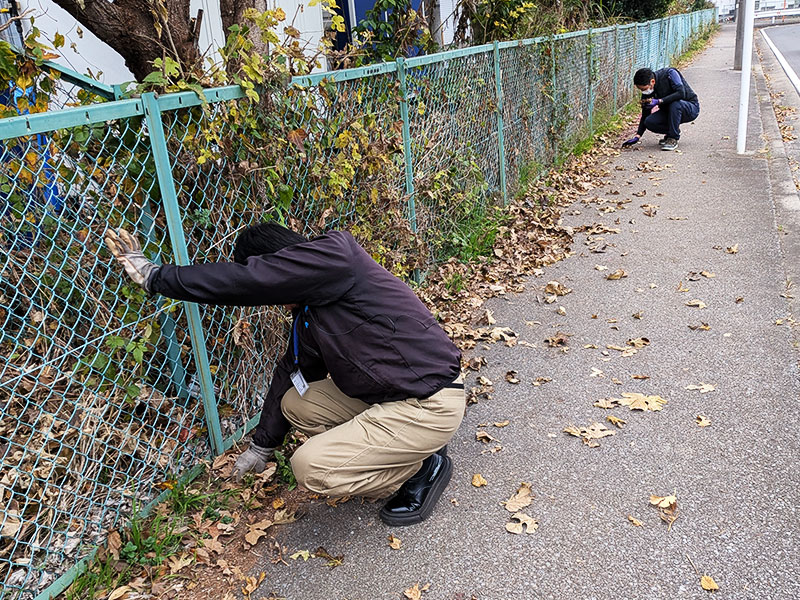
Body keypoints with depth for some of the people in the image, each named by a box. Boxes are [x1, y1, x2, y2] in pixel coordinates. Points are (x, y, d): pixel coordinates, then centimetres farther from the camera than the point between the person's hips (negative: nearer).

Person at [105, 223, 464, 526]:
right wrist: (261, 446, 29)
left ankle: (422, 467, 5)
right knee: (295, 402, 13)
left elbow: (242, 282, -22)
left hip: (430, 404, -10)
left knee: (310, 468, -11)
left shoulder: (334, 255, -17)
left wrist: (153, 276, -12)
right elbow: (291, 372, 21)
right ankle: (403, 452, 13)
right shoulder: (308, 311, 12)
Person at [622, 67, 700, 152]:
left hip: (691, 108, -5)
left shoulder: (669, 73, -22)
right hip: (669, 111, 5)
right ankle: (672, 131, 6)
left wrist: (659, 101, -35)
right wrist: (637, 136, -9)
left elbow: (681, 93, -34)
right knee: (649, 122, -20)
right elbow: (645, 115, -1)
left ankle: (673, 139, -22)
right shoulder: (647, 91, -6)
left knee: (675, 104, -37)